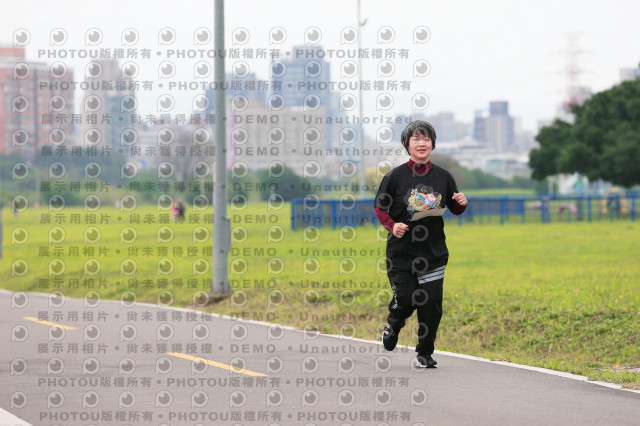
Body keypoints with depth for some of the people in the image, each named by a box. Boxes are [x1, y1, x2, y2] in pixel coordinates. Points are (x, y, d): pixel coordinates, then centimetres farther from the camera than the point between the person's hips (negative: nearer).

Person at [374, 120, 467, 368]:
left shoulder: (443, 177, 6)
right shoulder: (396, 176, -2)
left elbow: (455, 209, 16)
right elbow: (379, 208, 3)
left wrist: (461, 204, -6)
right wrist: (392, 226, -14)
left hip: (434, 253, 2)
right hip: (401, 252, -2)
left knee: (431, 305, -2)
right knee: (405, 301, -7)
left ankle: (425, 353, 14)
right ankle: (392, 327, 29)